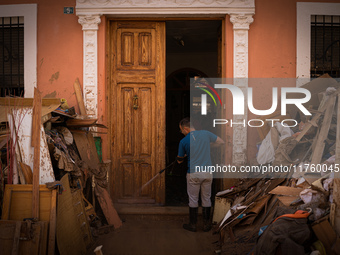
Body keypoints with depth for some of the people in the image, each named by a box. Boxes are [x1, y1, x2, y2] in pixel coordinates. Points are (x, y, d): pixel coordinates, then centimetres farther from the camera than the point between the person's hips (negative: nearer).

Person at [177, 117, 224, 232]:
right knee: (206, 199, 14)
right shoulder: (205, 133, -3)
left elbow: (179, 160, 5)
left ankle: (193, 225, 20)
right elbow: (222, 142, 10)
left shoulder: (183, 141, -8)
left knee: (193, 200, 11)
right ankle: (206, 225, 23)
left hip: (193, 174, -3)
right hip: (207, 173, 3)